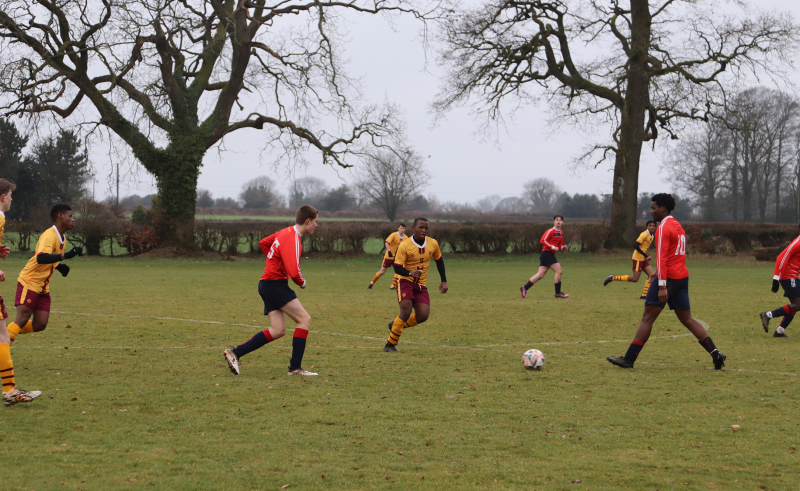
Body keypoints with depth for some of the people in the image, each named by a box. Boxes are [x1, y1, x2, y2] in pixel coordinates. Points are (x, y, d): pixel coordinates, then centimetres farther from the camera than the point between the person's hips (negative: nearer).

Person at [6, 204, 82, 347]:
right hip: (29, 281, -8)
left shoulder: (62, 239, 10)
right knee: (22, 319, -11)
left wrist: (60, 267, 5)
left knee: (40, 325, 1)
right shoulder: (49, 236, -19)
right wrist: (66, 255, -44)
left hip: (43, 286, 8)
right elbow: (41, 258, -36)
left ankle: (8, 333, 16)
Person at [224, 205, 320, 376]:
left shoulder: (285, 232, 13)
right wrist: (302, 282, -7)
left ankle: (235, 353, 3)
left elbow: (263, 243, 30)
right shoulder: (292, 240, -19)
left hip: (267, 284, 10)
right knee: (304, 319, -11)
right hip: (275, 284, -10)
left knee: (278, 331, 5)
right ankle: (295, 367, -10)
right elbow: (294, 273, -29)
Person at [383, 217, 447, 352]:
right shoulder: (404, 245, -17)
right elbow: (397, 268, -18)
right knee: (406, 312, -21)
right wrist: (410, 273, -38)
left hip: (421, 285, 5)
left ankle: (396, 325, 18)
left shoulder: (433, 244, -2)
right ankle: (390, 345, -8)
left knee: (423, 316, -9)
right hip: (405, 281, -5)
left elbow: (439, 261, 16)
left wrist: (444, 281, 12)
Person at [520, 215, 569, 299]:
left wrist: (563, 247, 1)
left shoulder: (561, 233, 17)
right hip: (547, 253, -9)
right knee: (558, 271, -10)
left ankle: (525, 288, 4)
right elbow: (542, 241, -16)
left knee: (540, 274, 2)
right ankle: (558, 292, -4)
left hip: (551, 254, 9)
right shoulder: (550, 231, -9)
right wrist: (553, 247, -20)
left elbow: (560, 245, 25)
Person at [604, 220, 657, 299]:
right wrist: (646, 256, -23)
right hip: (638, 258, -9)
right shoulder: (644, 234, -16)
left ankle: (644, 295, 1)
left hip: (643, 259, 9)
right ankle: (613, 278, 0)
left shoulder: (651, 236, 12)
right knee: (635, 279, -8)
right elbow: (635, 245, -23)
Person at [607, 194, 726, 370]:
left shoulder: (663, 228, -12)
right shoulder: (678, 226, 17)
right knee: (687, 319, 12)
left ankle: (629, 359, -7)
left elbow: (662, 257, -19)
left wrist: (662, 286, -24)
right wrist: (658, 272, 26)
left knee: (647, 318, -7)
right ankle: (715, 353, 5)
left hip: (668, 277, -9)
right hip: (682, 276, 9)